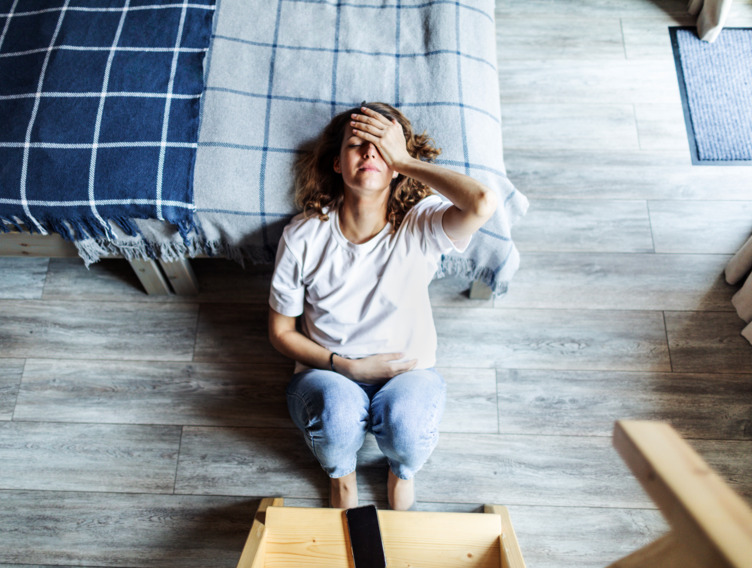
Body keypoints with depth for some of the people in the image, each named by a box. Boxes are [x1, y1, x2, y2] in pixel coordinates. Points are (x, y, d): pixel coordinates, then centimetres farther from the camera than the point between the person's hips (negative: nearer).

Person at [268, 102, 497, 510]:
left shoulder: (419, 227, -16)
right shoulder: (302, 238, -13)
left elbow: (483, 204, -39)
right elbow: (281, 332, -3)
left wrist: (403, 160, -27)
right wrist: (349, 367, -16)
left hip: (407, 372, 0)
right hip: (327, 373, 1)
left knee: (406, 423, -33)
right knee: (338, 412, -34)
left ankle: (403, 471, 8)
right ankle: (341, 473, 6)